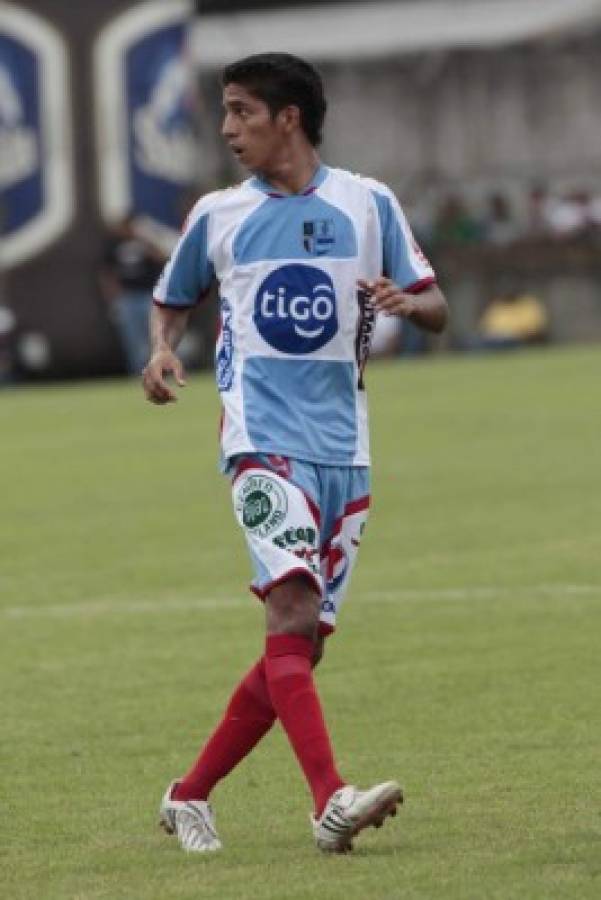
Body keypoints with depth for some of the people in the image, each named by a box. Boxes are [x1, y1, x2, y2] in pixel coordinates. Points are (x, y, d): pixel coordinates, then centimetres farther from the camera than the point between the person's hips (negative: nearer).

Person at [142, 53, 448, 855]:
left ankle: (190, 795, 18)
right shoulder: (217, 215, 9)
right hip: (263, 437, -3)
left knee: (303, 643, 4)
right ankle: (331, 803, -33)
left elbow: (436, 309, 9)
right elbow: (173, 298, 23)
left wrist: (404, 301, -14)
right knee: (292, 606, -23)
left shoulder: (367, 204, 7)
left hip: (344, 446, 3)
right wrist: (163, 349, 2)